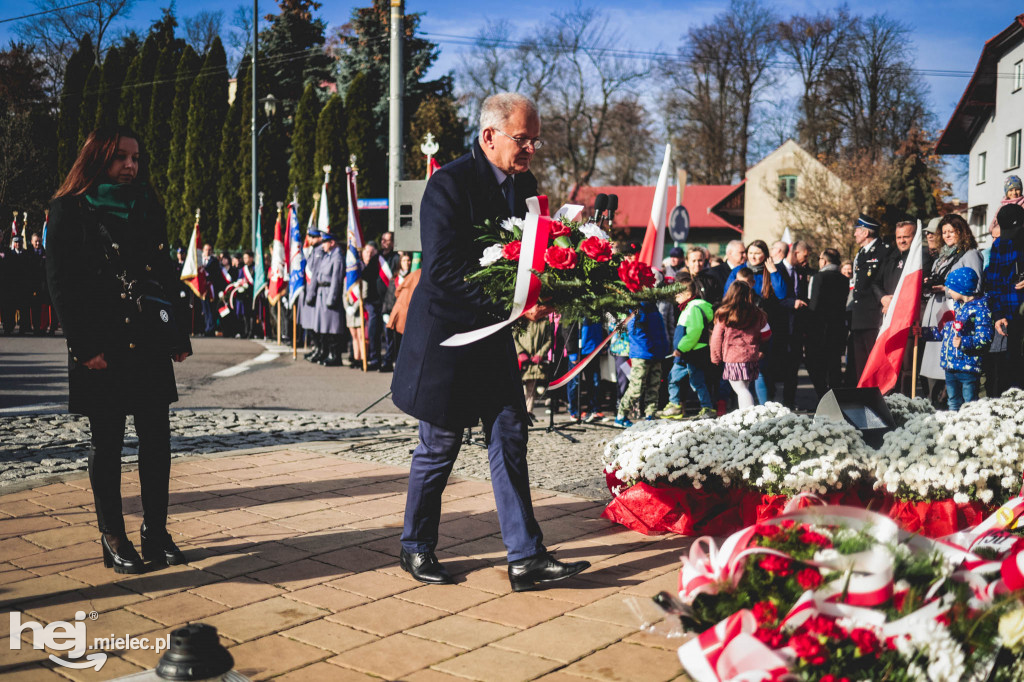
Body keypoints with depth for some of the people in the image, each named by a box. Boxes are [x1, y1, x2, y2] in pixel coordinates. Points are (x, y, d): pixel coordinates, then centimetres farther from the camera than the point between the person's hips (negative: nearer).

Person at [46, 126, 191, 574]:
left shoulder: (147, 208, 13)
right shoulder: (69, 211, -1)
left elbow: (167, 275, 14)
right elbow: (61, 284, -6)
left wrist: (179, 335, 6)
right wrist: (86, 347, -13)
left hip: (149, 343, 4)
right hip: (102, 347, -4)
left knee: (156, 436, 4)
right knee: (107, 441, 3)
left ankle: (156, 531, 14)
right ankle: (113, 539, 12)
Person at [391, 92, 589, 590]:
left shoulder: (524, 184, 8)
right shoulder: (448, 184, -16)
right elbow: (442, 270, -23)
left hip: (494, 335, 7)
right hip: (446, 334, -7)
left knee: (510, 441, 4)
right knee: (439, 447, 5)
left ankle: (526, 558, 8)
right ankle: (415, 548, 25)